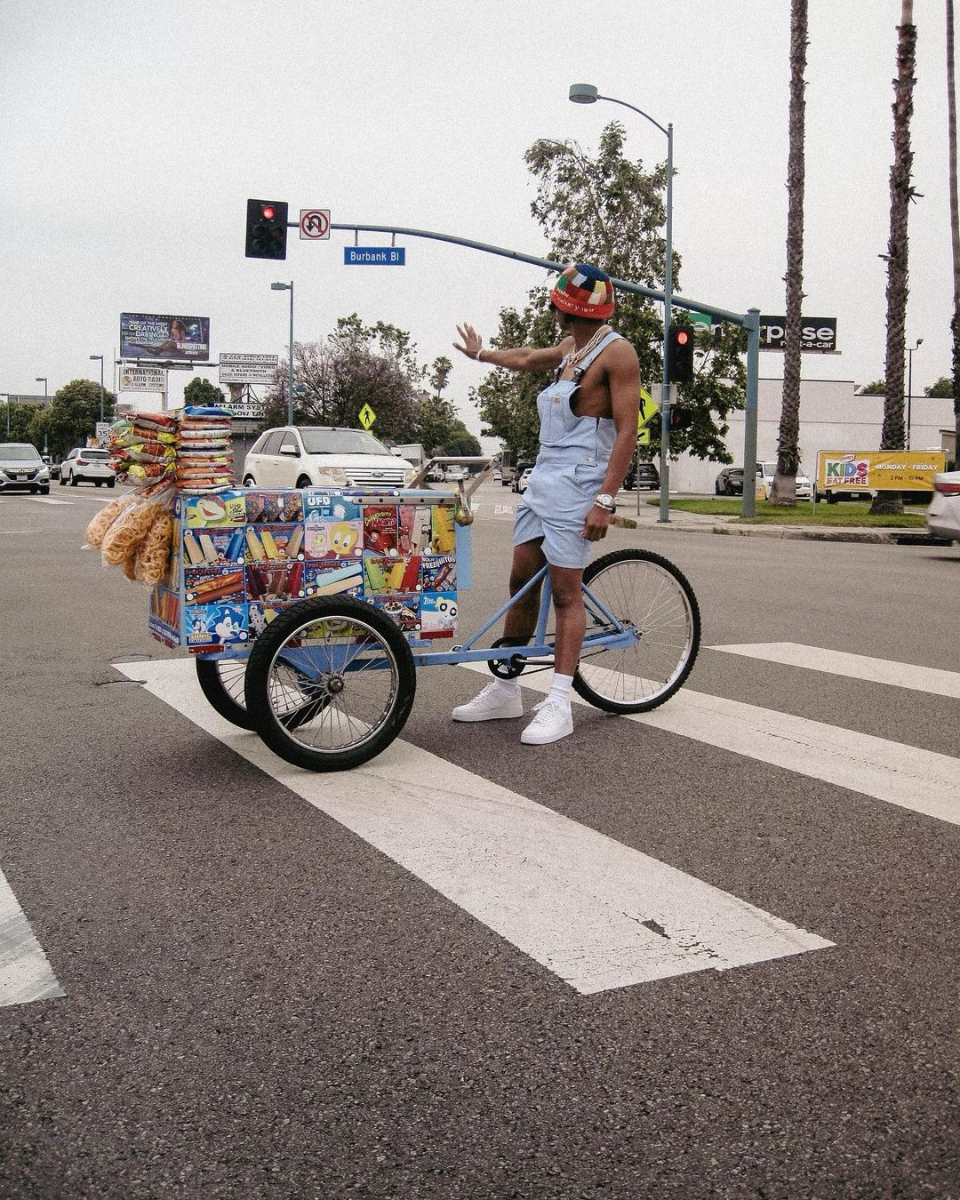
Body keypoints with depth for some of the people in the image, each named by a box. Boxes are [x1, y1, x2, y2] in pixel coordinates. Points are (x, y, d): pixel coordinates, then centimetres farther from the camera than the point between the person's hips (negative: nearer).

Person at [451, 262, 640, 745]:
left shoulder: (616, 352, -9)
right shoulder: (570, 349, 17)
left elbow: (627, 432, -15)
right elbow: (525, 358, 38)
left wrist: (605, 501, -22)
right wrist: (480, 354, 55)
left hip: (576, 486, -9)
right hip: (542, 479, 9)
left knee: (566, 592, -7)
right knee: (521, 582, 10)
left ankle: (559, 706, -3)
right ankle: (505, 691, 19)